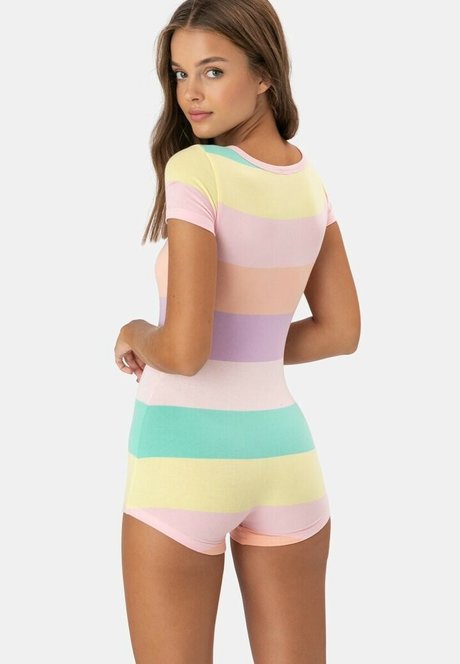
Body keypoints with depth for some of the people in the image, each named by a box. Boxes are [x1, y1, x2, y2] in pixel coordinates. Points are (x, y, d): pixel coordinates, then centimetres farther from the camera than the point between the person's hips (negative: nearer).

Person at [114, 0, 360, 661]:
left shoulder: (194, 170, -16)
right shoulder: (309, 178, 4)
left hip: (184, 457, -6)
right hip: (282, 449, 6)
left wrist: (137, 338, -1)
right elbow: (340, 330, 12)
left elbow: (183, 351, -22)